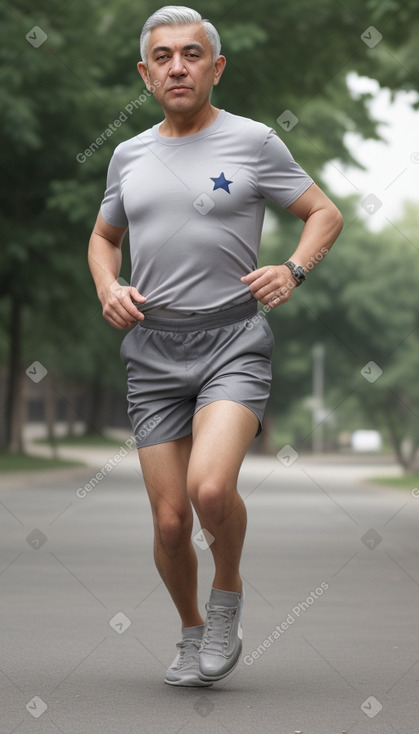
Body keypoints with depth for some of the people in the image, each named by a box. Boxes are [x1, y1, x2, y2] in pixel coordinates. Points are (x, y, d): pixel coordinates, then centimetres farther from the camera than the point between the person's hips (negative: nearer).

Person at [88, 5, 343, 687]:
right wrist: (109, 289, 6)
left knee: (210, 486, -27)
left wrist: (293, 270, -10)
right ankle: (193, 631, 26)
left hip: (233, 342, -4)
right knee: (170, 520, 1)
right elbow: (103, 237, 27)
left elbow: (325, 212, 8)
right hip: (153, 350, 4)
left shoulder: (252, 141, 1)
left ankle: (229, 595, 2)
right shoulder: (129, 156, 13)